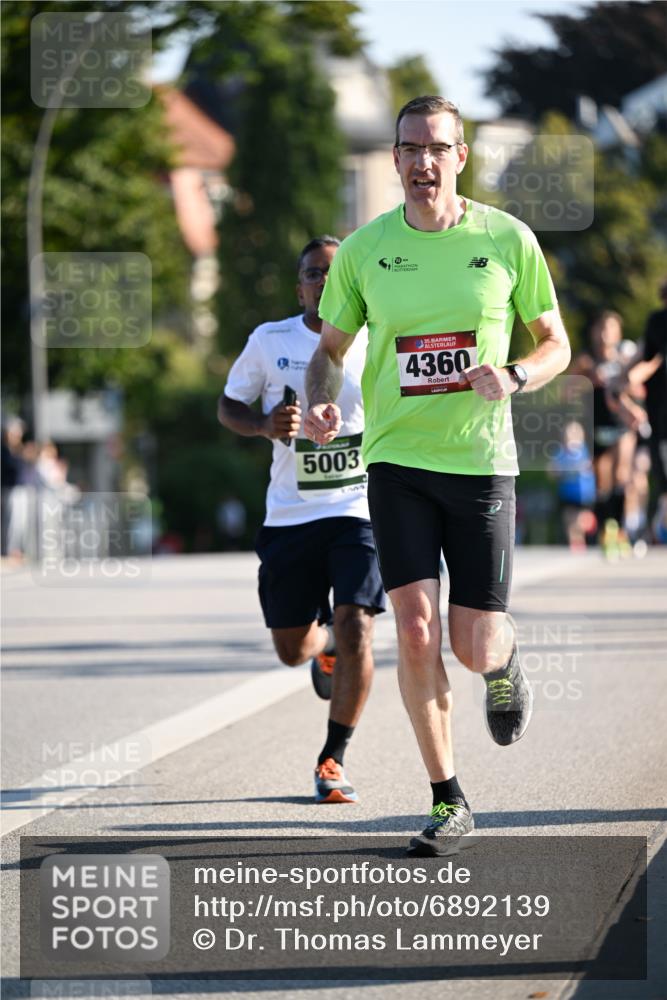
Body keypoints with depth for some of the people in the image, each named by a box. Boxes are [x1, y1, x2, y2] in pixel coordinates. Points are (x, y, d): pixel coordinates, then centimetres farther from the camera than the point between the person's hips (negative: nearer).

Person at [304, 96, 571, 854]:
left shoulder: (507, 239, -2)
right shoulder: (364, 249, 1)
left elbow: (555, 343, 6)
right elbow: (330, 349, 12)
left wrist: (513, 377, -15)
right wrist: (321, 404, -10)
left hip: (480, 460, -1)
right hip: (396, 460, 1)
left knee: (473, 648, 0)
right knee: (415, 631, -11)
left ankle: (503, 664, 40)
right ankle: (447, 800, 3)